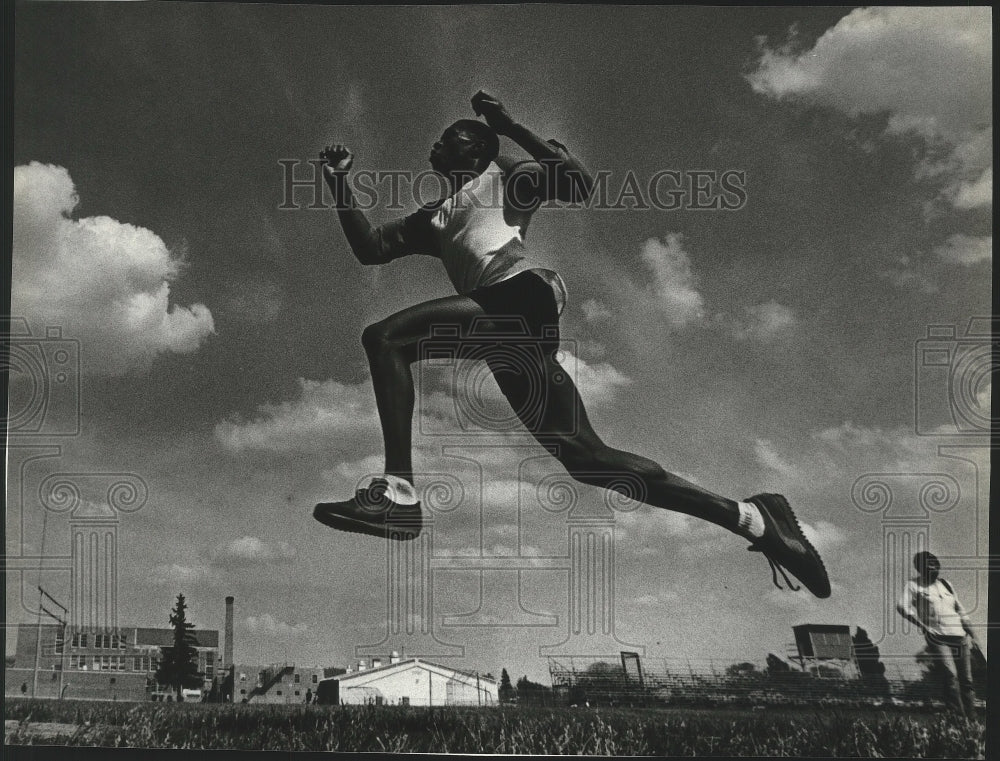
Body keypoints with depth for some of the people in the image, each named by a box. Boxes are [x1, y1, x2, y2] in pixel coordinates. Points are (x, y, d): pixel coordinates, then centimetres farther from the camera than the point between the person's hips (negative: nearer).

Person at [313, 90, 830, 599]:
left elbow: (578, 183, 1)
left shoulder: (502, 176, 18)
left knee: (384, 338, -21)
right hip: (499, 318, 7)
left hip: (521, 294, -7)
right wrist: (340, 184, 22)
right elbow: (370, 249, 27)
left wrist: (509, 126, 1)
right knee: (584, 456, 0)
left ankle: (398, 491, -34)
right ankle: (750, 518, 3)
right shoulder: (430, 219, 37)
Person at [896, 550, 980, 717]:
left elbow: (960, 611, 26)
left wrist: (972, 634, 22)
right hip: (937, 638, -5)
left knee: (966, 680, 4)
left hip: (959, 636, 6)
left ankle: (972, 718, 11)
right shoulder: (914, 585, 2)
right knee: (951, 675, -21)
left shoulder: (945, 584, 19)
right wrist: (923, 625, -17)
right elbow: (902, 607, -11)